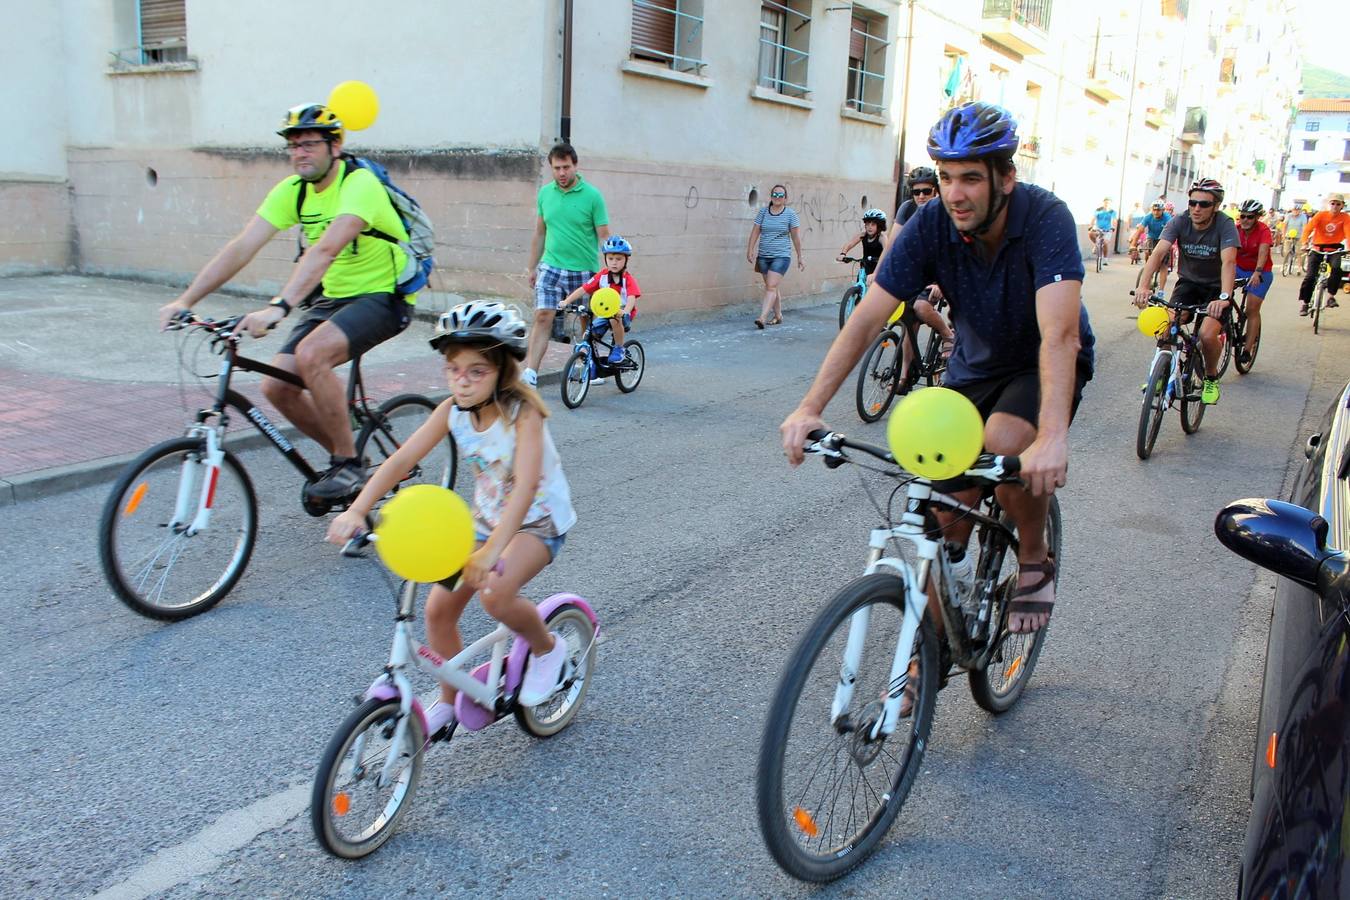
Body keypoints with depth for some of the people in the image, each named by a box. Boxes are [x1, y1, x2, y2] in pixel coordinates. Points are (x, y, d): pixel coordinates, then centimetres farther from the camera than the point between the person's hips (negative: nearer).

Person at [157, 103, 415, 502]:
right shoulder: (292, 191, 1)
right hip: (333, 297, 8)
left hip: (383, 296, -8)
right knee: (276, 385, -6)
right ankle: (345, 458, 15)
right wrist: (186, 300, -15)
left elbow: (324, 251, -36)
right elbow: (241, 247, -6)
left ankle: (349, 464, -15)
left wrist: (278, 308, -47)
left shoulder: (359, 184, -21)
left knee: (311, 354, -32)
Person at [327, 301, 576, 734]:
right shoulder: (452, 409, -10)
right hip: (485, 518, 6)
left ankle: (547, 648, 2)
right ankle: (449, 701, 22)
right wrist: (356, 510, -32)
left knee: (495, 594, -30)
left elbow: (525, 487, -38)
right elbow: (403, 458, -18)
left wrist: (492, 550, -50)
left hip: (538, 521, -6)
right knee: (438, 609, -2)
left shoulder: (522, 412, -26)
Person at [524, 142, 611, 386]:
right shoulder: (545, 193, 6)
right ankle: (530, 374, -14)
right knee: (542, 317, -11)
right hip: (551, 267, 2)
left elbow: (603, 236, -5)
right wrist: (532, 268, 16)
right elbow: (539, 233, 14)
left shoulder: (592, 195, -6)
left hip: (583, 271, -2)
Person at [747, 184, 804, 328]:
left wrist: (800, 257, 3)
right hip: (763, 256, 4)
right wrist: (750, 250, -3)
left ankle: (763, 318, -22)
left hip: (781, 256, -4)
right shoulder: (763, 211, 6)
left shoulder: (790, 214, -1)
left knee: (771, 286, -15)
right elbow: (755, 232, 5)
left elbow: (796, 236, 2)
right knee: (772, 287, 12)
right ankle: (778, 316, 26)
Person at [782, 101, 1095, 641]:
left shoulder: (1045, 218, -30)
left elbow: (1058, 334, -42)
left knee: (1006, 443, -34)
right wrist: (809, 408, -35)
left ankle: (1035, 561, -4)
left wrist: (1053, 438, -57)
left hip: (1045, 366, -3)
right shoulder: (931, 225, -21)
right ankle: (935, 643, 20)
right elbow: (867, 319, -24)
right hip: (976, 364, 3)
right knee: (945, 522, -4)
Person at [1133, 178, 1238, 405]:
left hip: (1216, 287, -2)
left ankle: (1211, 378, 4)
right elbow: (1158, 252, -28)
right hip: (1188, 282, 3)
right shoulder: (1179, 222, -15)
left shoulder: (1225, 225, -21)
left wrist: (1224, 297, -51)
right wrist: (1143, 286, -45)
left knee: (1207, 334, -24)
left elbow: (1228, 262, -34)